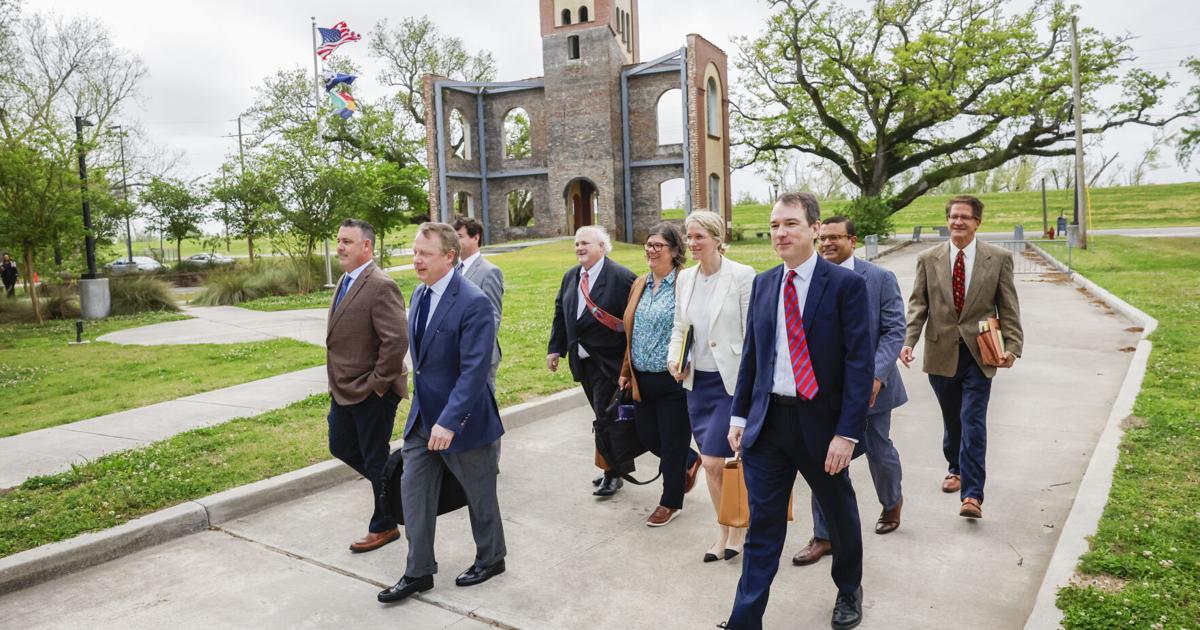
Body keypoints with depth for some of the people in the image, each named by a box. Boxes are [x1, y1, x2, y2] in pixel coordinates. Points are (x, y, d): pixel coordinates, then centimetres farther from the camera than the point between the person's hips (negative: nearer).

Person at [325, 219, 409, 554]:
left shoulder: (381, 287, -21)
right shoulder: (346, 281, 9)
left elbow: (397, 340, -27)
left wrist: (377, 383, -20)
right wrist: (337, 382, 14)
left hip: (372, 393, -9)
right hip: (344, 389, 9)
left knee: (375, 460, 6)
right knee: (341, 447, 19)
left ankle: (384, 527, 25)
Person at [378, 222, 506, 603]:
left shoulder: (473, 303, -22)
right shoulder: (420, 293, 4)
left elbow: (474, 369, -26)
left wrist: (449, 421, -29)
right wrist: (422, 404, 17)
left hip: (462, 419, -7)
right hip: (422, 415, 7)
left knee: (479, 493, 12)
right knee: (413, 491, 10)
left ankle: (490, 560, 35)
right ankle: (418, 572, 25)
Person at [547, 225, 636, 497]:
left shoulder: (621, 277, -13)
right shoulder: (570, 276, 10)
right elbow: (560, 313, 17)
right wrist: (555, 348, 12)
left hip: (609, 360, -7)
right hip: (582, 360, 7)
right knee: (602, 416, 15)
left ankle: (613, 474, 13)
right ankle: (614, 466, 29)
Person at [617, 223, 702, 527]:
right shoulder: (640, 285, 10)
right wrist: (626, 371, 16)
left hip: (672, 379, -7)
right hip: (642, 379, 7)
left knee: (672, 441, 6)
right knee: (646, 434, 16)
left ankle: (671, 502, 26)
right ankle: (690, 461, 43)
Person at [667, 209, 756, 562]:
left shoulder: (742, 276, -11)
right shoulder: (686, 277, 7)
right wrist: (675, 359, -1)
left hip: (731, 382, -6)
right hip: (697, 382, 6)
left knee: (713, 462, -6)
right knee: (710, 463, 12)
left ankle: (738, 525, 21)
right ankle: (725, 528, 31)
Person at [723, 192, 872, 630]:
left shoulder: (846, 284, -9)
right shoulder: (763, 284, 5)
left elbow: (860, 361, -12)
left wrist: (847, 432, -17)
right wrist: (739, 414, 7)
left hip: (820, 423, -2)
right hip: (767, 421, 3)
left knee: (840, 515, 20)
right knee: (762, 527, 6)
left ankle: (849, 592, 46)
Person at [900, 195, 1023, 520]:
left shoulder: (999, 258, 1)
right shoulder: (928, 259, 4)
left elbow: (1008, 307, 2)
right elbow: (918, 305, 2)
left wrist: (1012, 345, -9)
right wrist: (908, 342, -12)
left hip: (978, 353, -2)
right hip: (941, 352, 2)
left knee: (973, 421, -8)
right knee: (951, 419, 16)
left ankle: (972, 495, -7)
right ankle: (955, 468, 40)